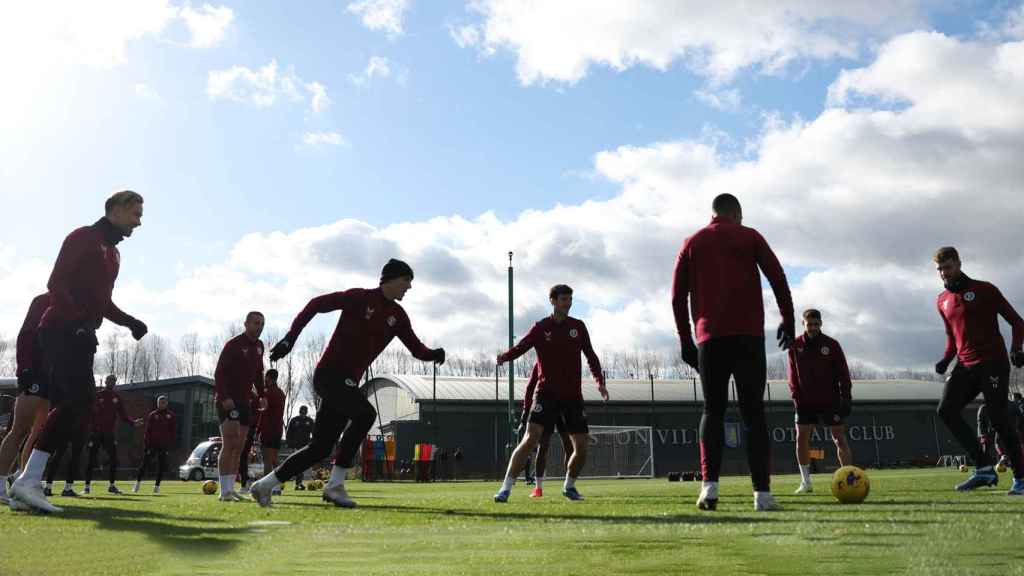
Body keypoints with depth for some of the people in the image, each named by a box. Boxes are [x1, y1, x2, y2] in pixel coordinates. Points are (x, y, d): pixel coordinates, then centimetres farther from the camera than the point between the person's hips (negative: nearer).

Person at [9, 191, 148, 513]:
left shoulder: (113, 254, 23)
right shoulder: (83, 238, -4)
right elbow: (56, 283, -13)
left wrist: (129, 322, 11)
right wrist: (80, 320, -26)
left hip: (80, 335, 10)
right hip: (62, 330, -10)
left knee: (66, 406, 6)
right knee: (80, 398, -22)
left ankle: (28, 481, 10)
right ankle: (28, 480, -20)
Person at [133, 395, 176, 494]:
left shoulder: (171, 416, 4)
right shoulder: (152, 415, 3)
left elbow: (173, 432, 4)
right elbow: (147, 431, 0)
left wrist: (170, 445, -3)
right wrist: (146, 445, -7)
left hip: (164, 445, 1)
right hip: (152, 444, -1)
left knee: (161, 466, 2)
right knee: (145, 463, -2)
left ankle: (157, 486, 10)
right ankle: (138, 482, 10)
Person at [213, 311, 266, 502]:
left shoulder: (258, 346, 11)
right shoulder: (233, 344, -11)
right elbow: (219, 373, -15)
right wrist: (224, 397, -25)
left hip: (244, 401, 8)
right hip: (227, 400, -8)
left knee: (239, 448, 7)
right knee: (230, 443, -14)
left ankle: (230, 489, 12)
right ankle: (225, 491, -13)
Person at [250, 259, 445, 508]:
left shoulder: (397, 315, 9)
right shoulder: (360, 298, -8)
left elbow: (416, 348, 7)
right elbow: (316, 304, -7)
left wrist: (433, 354, -15)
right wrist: (290, 338, -13)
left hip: (348, 382, 8)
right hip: (329, 373, -8)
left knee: (320, 449, 7)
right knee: (365, 413, -28)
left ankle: (264, 485, 21)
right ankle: (335, 485, -18)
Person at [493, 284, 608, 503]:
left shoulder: (578, 326, 7)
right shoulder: (541, 327, 1)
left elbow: (590, 356, 11)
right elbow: (521, 347, -6)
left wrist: (600, 382, -1)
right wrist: (504, 357, -25)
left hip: (573, 395, 3)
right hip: (547, 392, -3)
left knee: (581, 446, 1)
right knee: (531, 438, -17)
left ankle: (569, 485, 28)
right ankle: (506, 488, -11)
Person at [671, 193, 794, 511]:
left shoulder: (692, 243, 14)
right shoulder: (749, 237, 11)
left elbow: (678, 296, 8)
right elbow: (778, 277, 0)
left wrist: (686, 341, 11)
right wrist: (788, 320, 6)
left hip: (709, 338, 1)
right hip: (748, 335, -1)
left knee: (713, 410, 6)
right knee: (753, 412, 1)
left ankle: (709, 485, -10)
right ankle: (762, 492, -5)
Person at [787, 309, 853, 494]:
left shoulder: (831, 345, -2)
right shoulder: (796, 345, 2)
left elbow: (843, 373, -2)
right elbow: (793, 374, 5)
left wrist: (846, 397, -8)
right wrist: (796, 395, -5)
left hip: (830, 401, -2)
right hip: (805, 402, 2)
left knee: (839, 438, -2)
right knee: (801, 438, -3)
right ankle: (806, 482, 7)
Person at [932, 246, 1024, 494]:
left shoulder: (984, 290, -2)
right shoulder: (942, 300, 14)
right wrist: (946, 359, 7)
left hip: (993, 362, -6)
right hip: (966, 366, 6)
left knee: (997, 418, -9)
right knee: (946, 410, -11)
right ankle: (984, 468, -7)